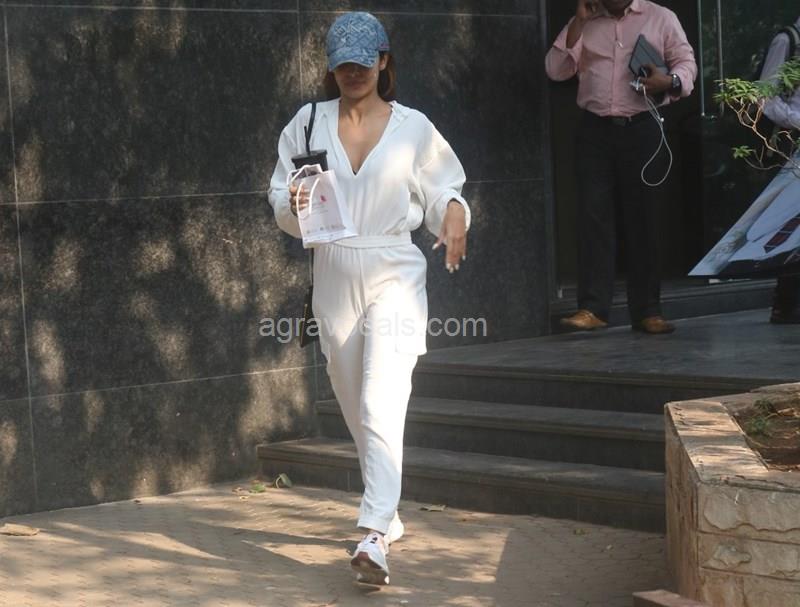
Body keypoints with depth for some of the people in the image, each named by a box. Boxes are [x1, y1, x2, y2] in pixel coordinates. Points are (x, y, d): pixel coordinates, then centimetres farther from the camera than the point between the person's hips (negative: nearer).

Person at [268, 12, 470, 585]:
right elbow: (281, 197, 8)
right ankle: (387, 514, 32)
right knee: (356, 408, 13)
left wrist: (454, 214, -17)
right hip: (334, 277, 3)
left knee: (381, 406, -17)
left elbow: (442, 188, 6)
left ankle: (375, 537, -24)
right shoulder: (308, 123, 4)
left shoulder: (413, 127, -1)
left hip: (394, 277, -3)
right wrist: (292, 204, -16)